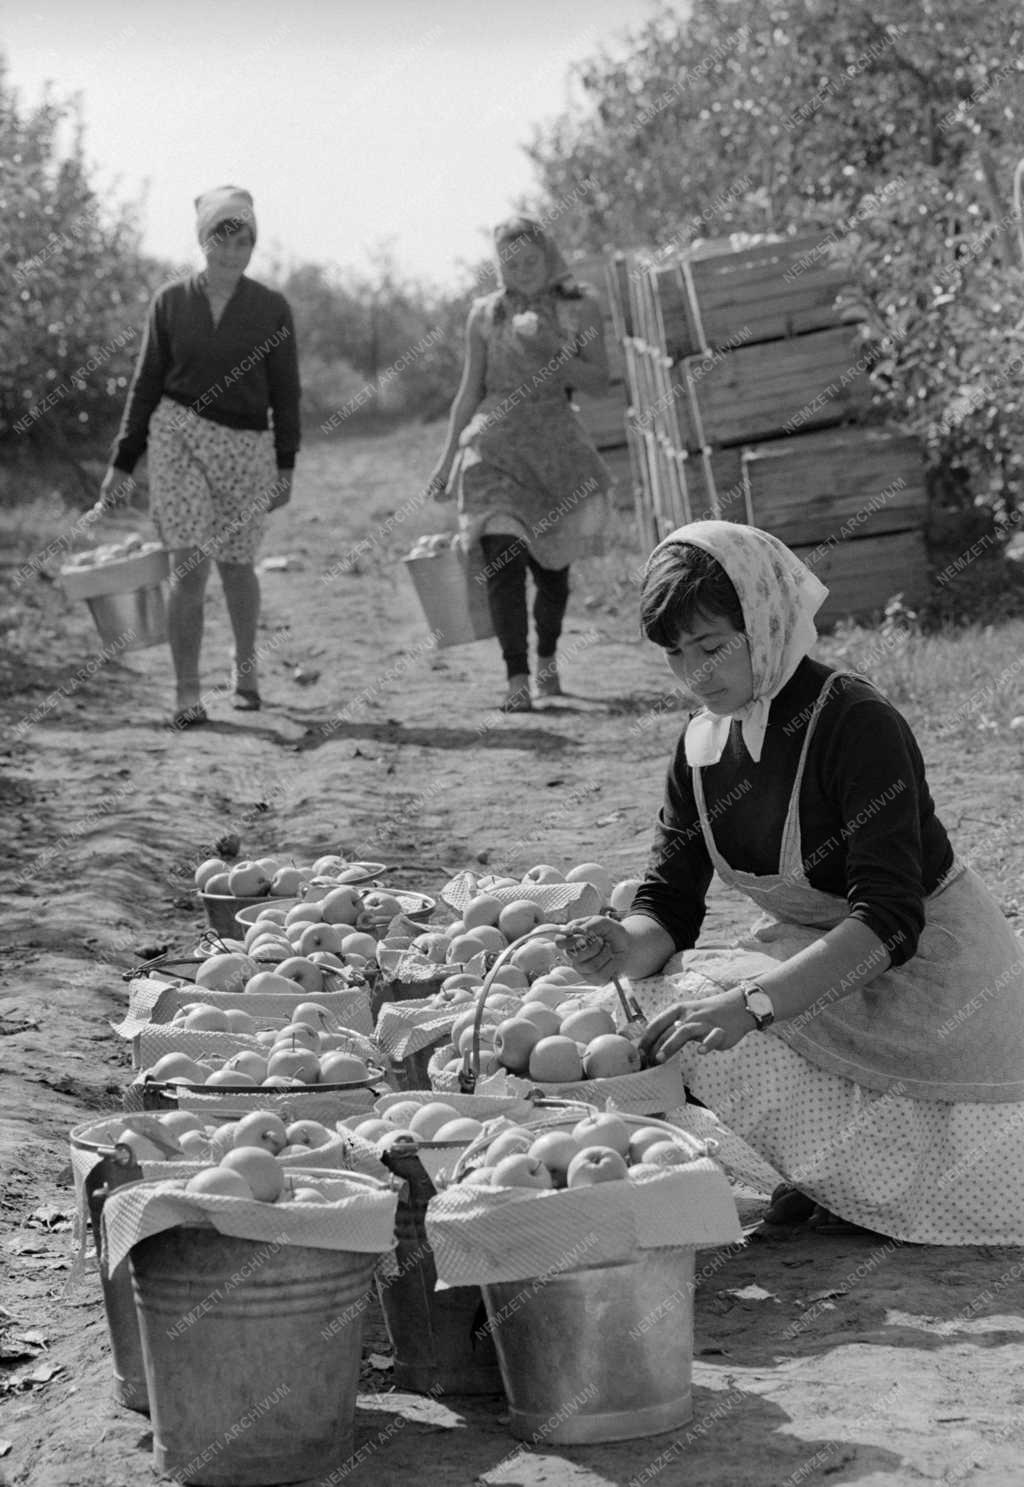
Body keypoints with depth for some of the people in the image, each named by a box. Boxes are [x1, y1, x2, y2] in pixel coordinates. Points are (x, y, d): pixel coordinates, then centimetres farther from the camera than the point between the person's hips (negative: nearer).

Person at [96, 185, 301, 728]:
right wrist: (122, 463, 6)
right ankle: (186, 692, 0)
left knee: (235, 563, 7)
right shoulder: (170, 302, 4)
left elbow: (285, 392, 5)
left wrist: (285, 466, 1)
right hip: (178, 438, 0)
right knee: (190, 566, -8)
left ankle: (245, 663, 35)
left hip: (246, 447, 0)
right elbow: (146, 384, 8)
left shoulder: (271, 309, 2)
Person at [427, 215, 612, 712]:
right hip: (494, 447, 0)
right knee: (502, 563, -14)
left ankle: (547, 658, 34)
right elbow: (470, 391, 12)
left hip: (554, 449, 1)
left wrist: (548, 349, -14)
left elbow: (598, 381, -1)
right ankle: (517, 679, -14)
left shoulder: (578, 309, 5)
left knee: (551, 565, 8)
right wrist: (447, 458, 11)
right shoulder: (485, 313, 7)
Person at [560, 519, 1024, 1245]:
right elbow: (670, 903, 1)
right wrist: (629, 946, -25)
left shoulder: (856, 723, -23)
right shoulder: (704, 746, 0)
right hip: (814, 960, 8)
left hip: (927, 966, -8)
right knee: (673, 995, -15)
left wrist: (753, 1003, -41)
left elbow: (889, 918, -31)